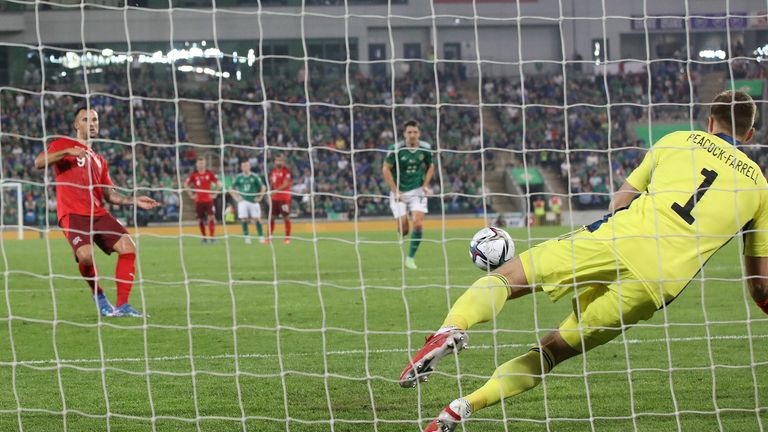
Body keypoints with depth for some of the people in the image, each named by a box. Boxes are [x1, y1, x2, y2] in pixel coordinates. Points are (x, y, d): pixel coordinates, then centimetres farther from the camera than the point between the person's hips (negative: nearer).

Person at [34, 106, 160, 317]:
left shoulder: (99, 161, 26)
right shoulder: (63, 145, 8)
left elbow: (110, 194, 25)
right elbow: (38, 163, -8)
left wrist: (133, 201, 10)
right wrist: (67, 152, -18)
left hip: (98, 213, 6)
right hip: (72, 213, -6)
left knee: (128, 247, -11)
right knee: (86, 255, -29)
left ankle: (122, 306, -6)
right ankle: (99, 297, -1)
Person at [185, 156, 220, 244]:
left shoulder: (210, 173, 1)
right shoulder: (194, 175, 1)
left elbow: (217, 183, 10)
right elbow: (186, 184, 9)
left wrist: (214, 194, 4)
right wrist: (191, 194, 2)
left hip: (208, 200, -1)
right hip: (198, 200, 1)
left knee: (211, 218, -14)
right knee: (200, 220, 5)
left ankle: (212, 237, -14)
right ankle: (204, 238, 16)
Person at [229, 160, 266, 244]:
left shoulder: (254, 177, -1)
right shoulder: (239, 177, 4)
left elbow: (263, 187, 4)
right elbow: (231, 189, 12)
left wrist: (259, 198, -2)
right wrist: (236, 198, 2)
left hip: (253, 201, -1)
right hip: (243, 201, 1)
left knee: (257, 219, -3)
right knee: (244, 219, -8)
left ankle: (261, 237, 5)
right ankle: (247, 237, -1)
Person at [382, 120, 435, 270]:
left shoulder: (425, 148, -4)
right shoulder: (396, 149, -14)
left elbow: (430, 166, 14)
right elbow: (386, 169, -8)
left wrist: (425, 185, 2)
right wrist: (395, 191, -12)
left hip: (417, 191, 2)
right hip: (399, 192, -2)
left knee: (418, 223, -15)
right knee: (403, 228, -6)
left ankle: (411, 258, 0)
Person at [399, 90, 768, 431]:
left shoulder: (681, 141, 19)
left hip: (623, 235, -1)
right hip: (659, 285, 1)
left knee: (507, 276, 5)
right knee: (554, 349, 10)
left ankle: (452, 328, -28)